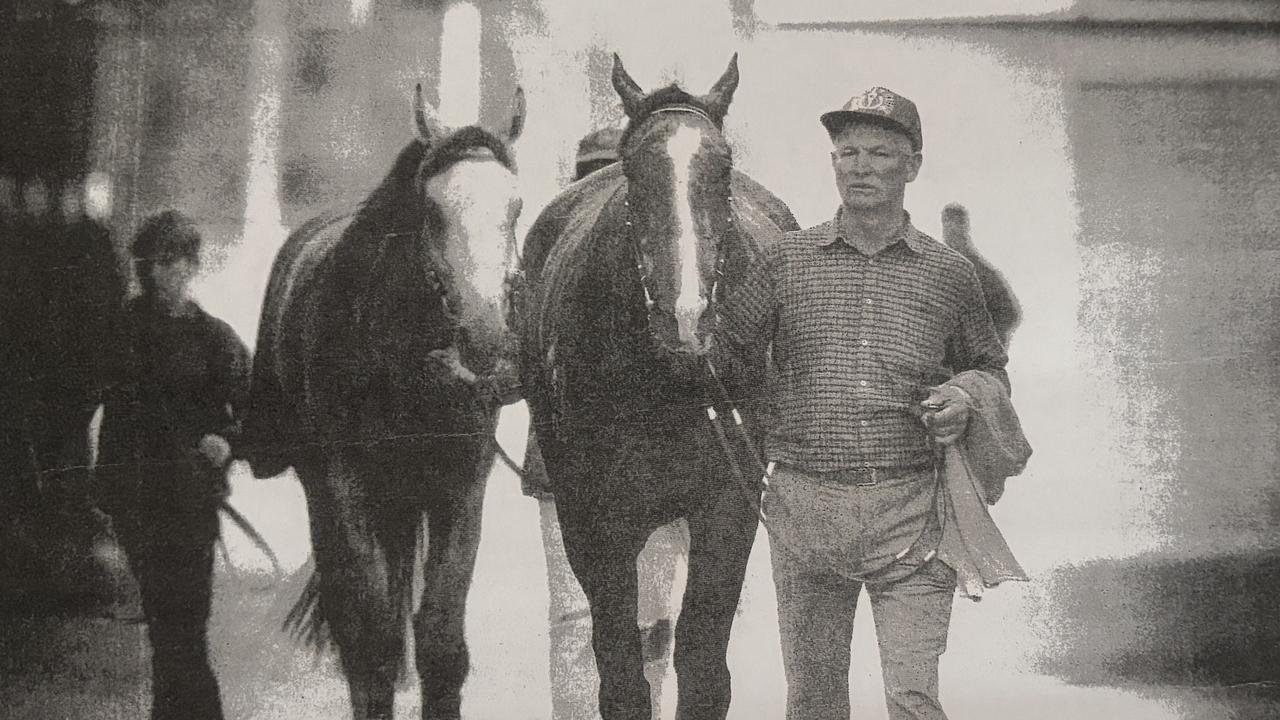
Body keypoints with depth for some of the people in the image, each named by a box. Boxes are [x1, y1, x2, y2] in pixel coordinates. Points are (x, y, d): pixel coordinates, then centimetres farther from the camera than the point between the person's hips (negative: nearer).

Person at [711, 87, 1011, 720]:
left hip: (907, 512, -1)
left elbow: (991, 369, 16)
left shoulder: (948, 273, 5)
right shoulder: (787, 260, 5)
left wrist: (968, 403, -3)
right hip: (801, 507, 1)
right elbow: (721, 349, 11)